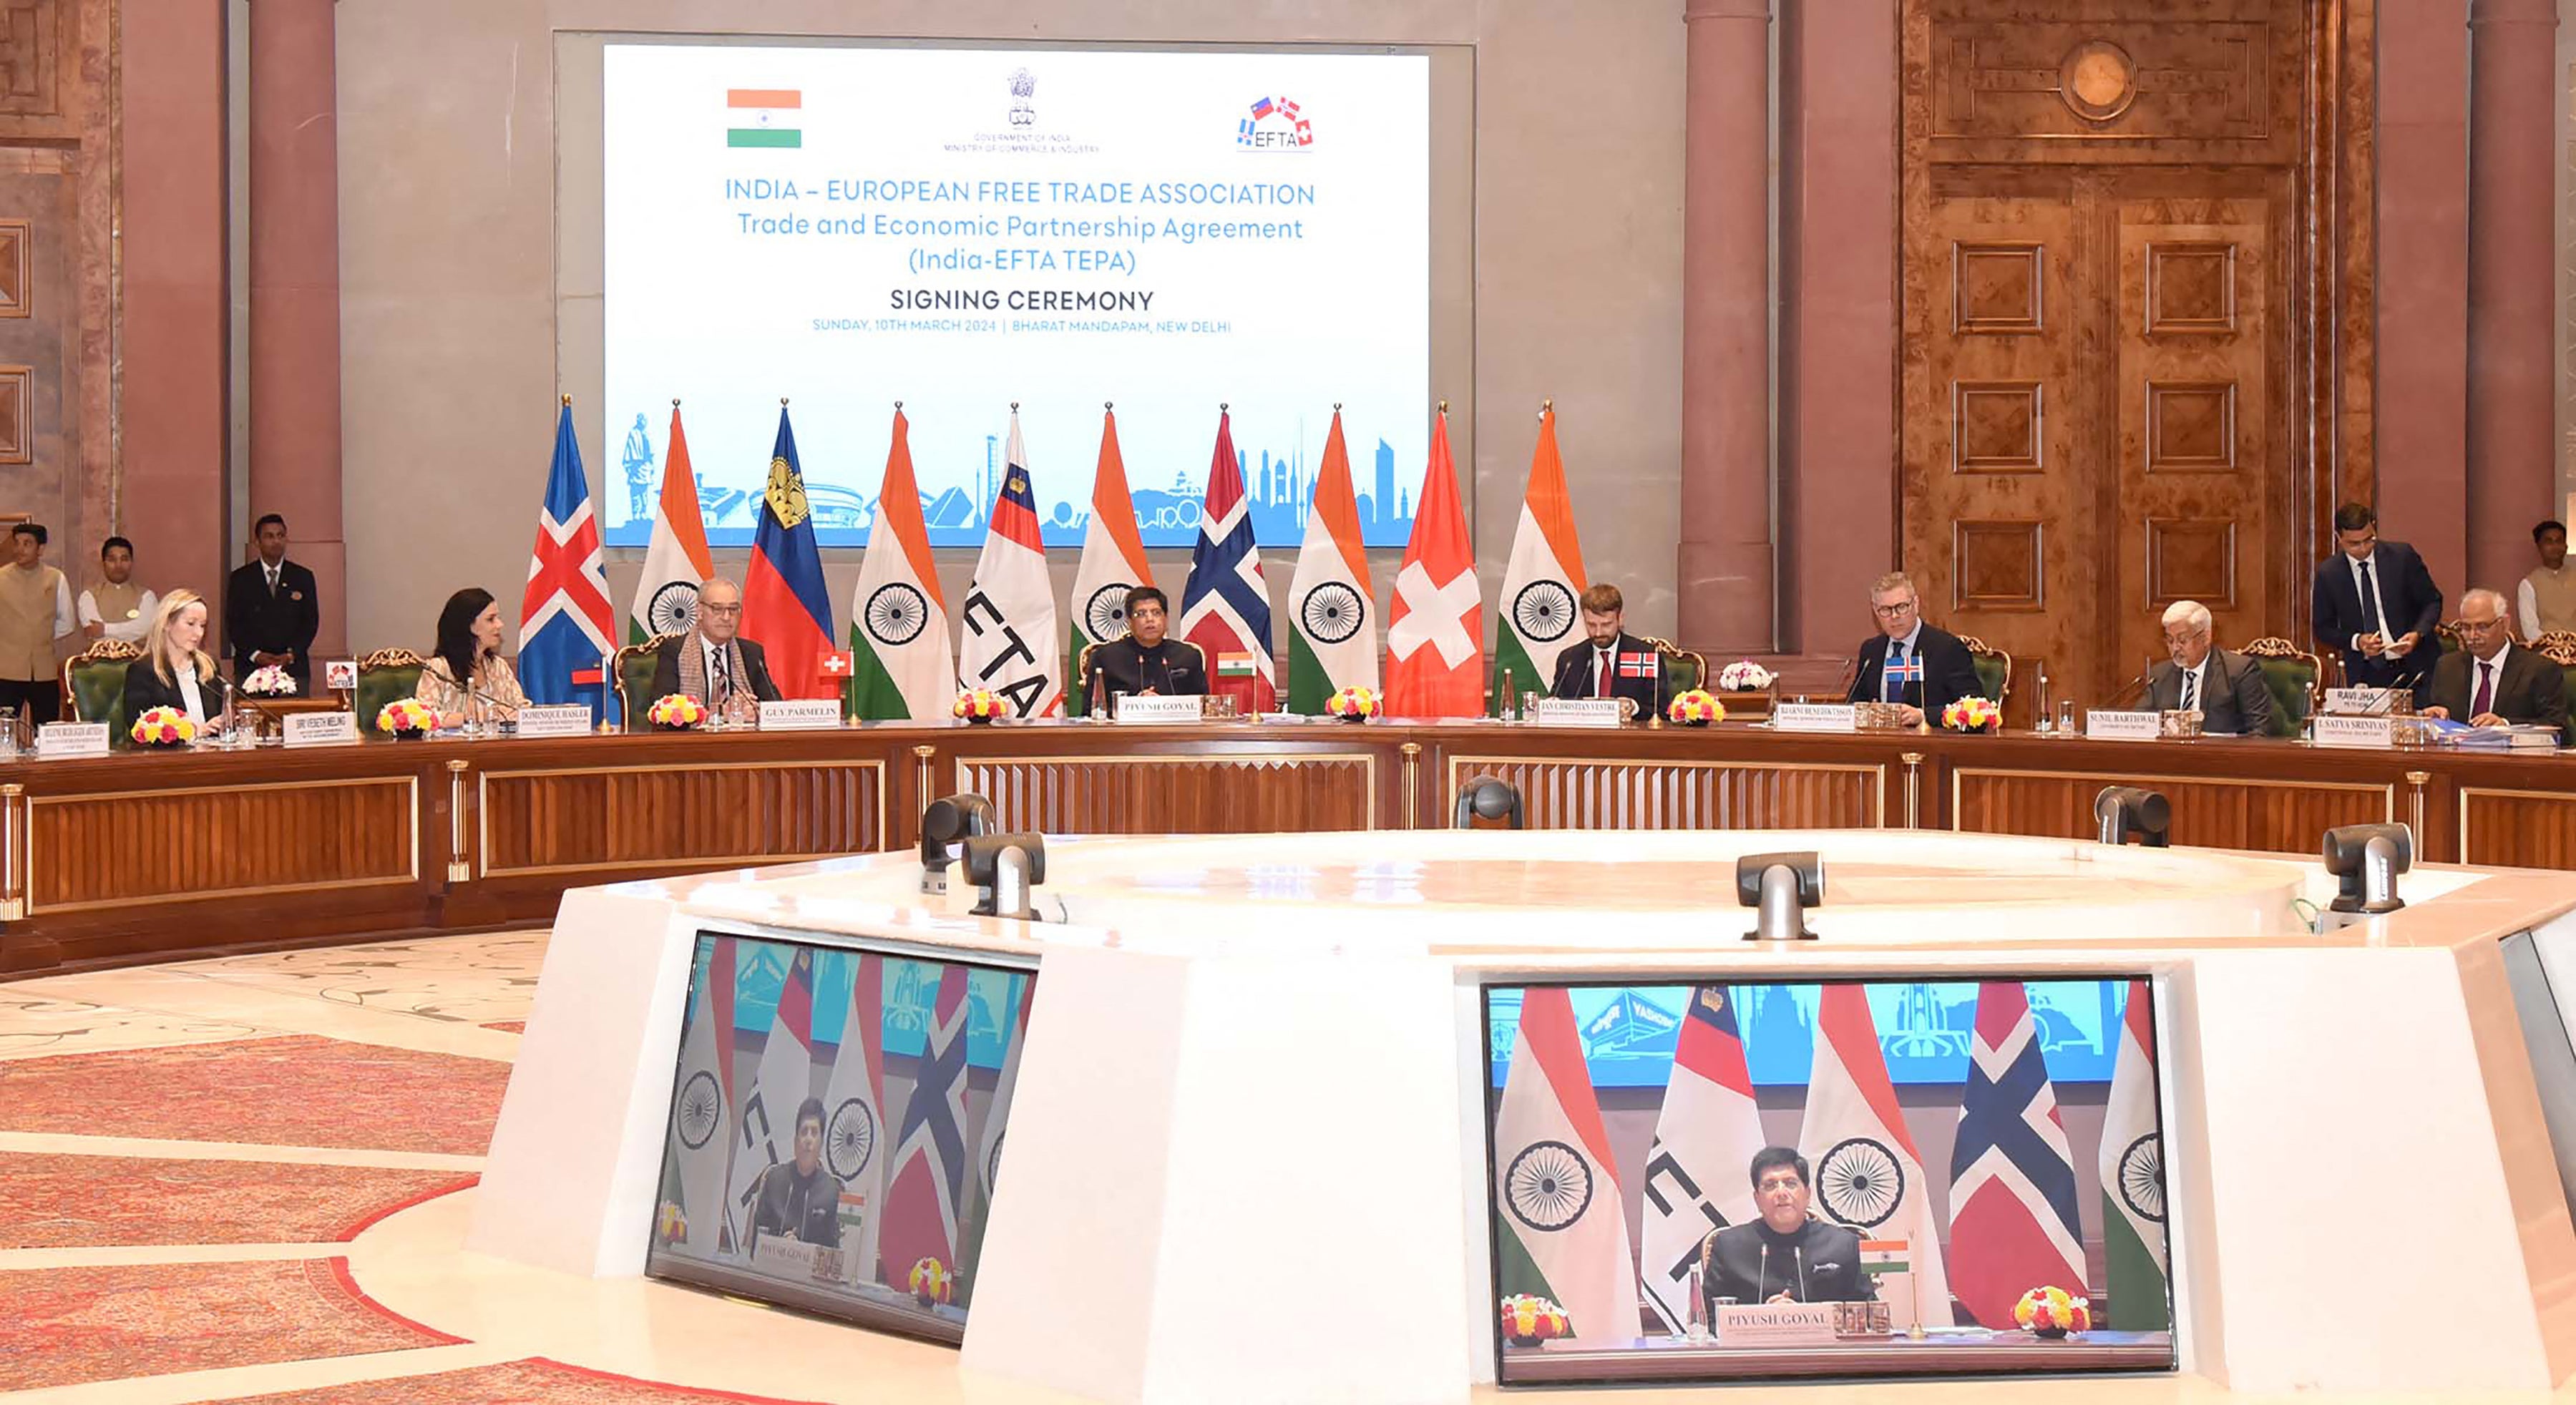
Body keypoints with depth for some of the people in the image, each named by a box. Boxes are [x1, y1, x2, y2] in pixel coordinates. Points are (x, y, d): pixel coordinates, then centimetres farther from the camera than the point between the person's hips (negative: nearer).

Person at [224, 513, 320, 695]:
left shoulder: (303, 577, 10)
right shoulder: (241, 578, 8)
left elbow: (311, 622, 7)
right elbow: (233, 623, 4)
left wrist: (291, 654, -8)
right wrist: (255, 654, -10)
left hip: (294, 668, 1)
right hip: (251, 668, -1)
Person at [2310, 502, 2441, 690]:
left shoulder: (2402, 556, -2)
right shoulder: (2328, 574, -1)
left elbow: (2432, 601, 5)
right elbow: (2323, 628, 5)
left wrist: (2418, 634, -14)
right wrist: (2356, 641, -14)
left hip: (2416, 667, 0)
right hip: (2366, 675, 0)